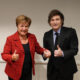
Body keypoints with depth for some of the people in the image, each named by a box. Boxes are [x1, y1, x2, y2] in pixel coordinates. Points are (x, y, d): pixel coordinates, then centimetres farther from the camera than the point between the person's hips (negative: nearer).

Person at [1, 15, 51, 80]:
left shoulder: (32, 37, 2)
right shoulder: (10, 39, -9)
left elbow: (38, 48, 15)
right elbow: (4, 55, -8)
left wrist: (44, 51, -6)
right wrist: (12, 58, -29)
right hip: (15, 73, -3)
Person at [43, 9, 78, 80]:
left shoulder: (70, 32, -7)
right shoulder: (47, 35, 4)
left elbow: (74, 50, -10)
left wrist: (62, 53, -27)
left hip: (66, 70, -3)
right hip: (52, 70, 3)